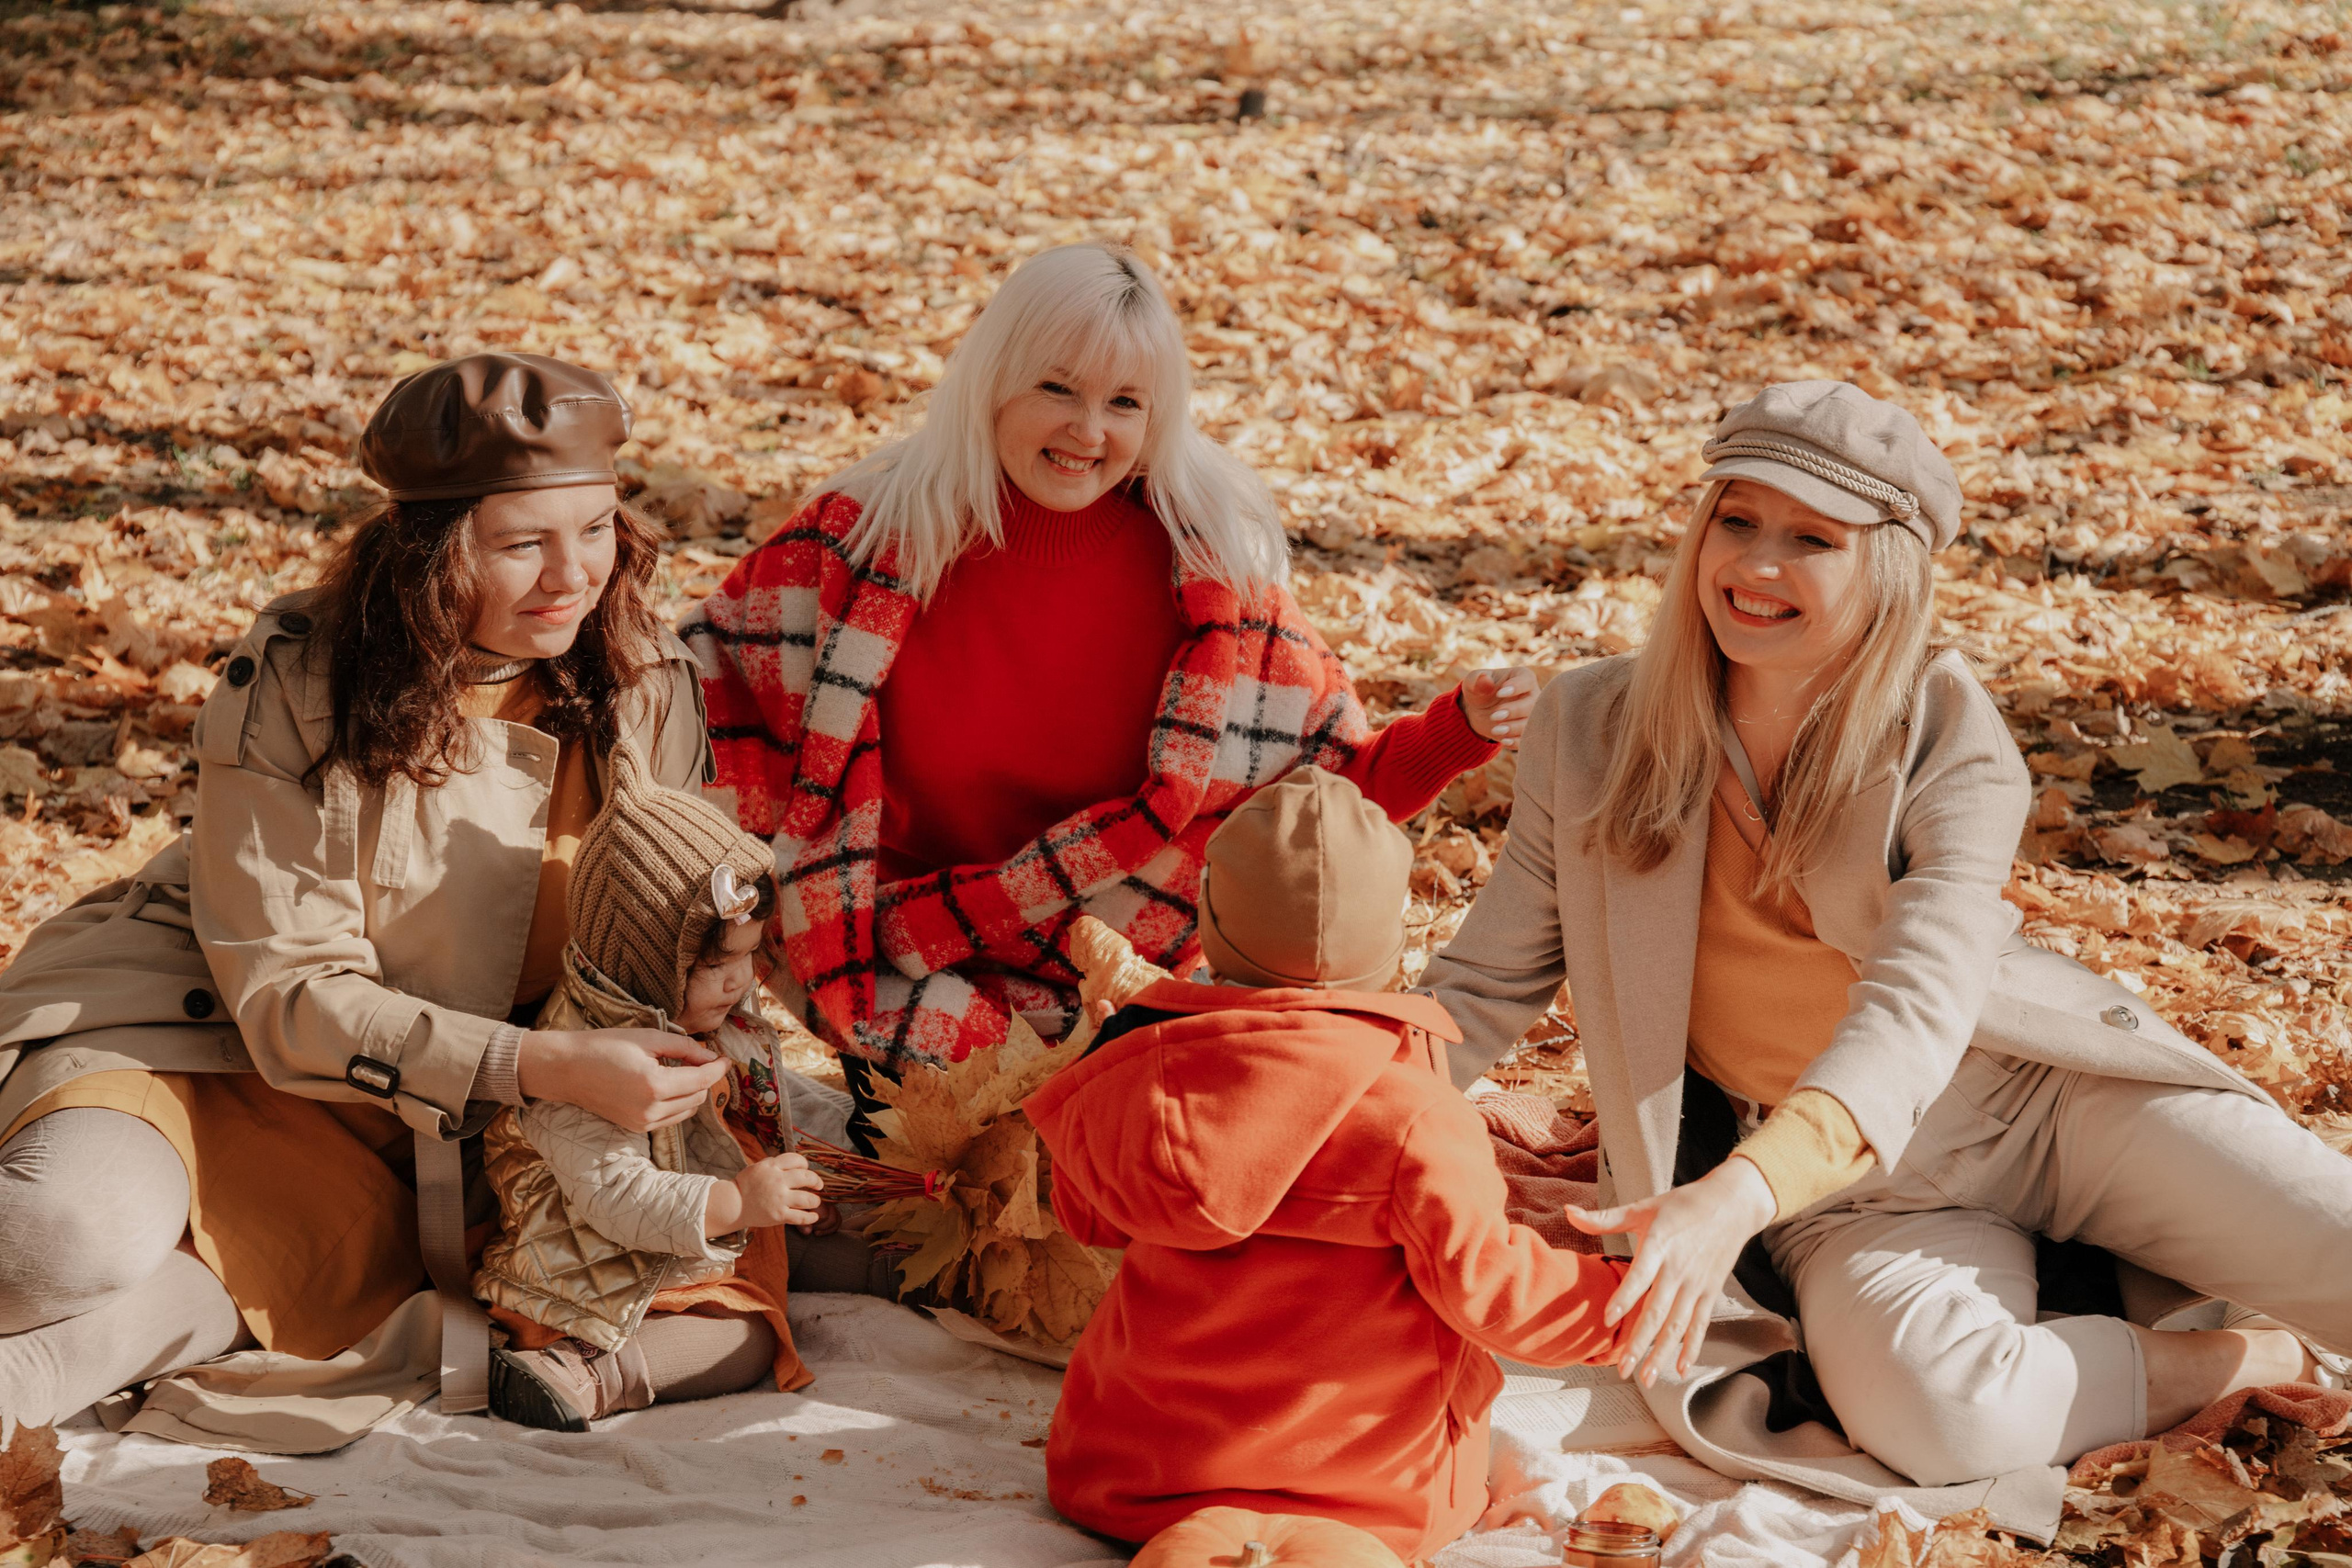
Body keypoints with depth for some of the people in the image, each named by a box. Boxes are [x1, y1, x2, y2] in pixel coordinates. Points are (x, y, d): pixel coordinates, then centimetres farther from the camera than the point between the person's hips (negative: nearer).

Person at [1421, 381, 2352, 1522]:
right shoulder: (1592, 732, -7)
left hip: (2049, 1092, 0)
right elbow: (1481, 990, 1)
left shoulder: (1945, 726, -14)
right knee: (1932, 1408, -32)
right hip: (1849, 1181, 1)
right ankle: (2257, 1362, -7)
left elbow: (1918, 1005, -27)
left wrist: (1737, 1199, -44)